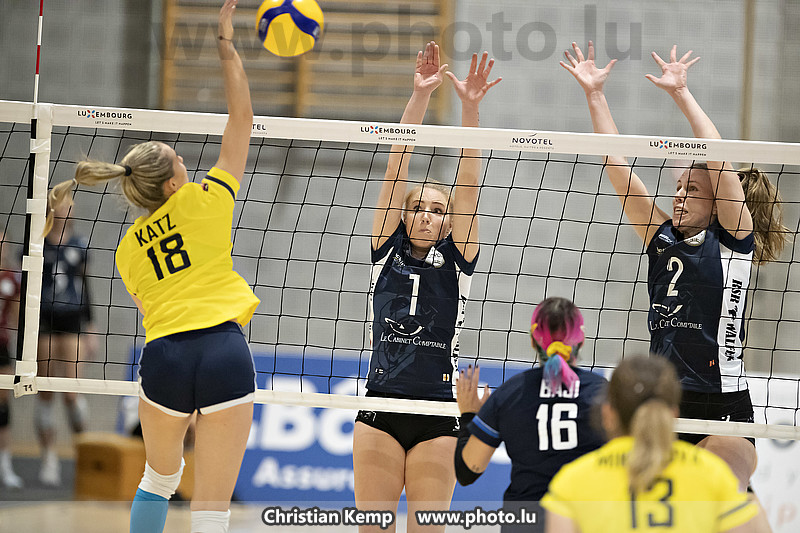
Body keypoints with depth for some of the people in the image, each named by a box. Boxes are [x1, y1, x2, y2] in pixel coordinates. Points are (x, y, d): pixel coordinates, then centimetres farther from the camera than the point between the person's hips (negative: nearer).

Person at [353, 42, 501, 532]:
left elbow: (467, 185, -3)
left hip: (437, 416, -1)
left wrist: (470, 107, -14)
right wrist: (421, 95, -6)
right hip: (380, 410, 1)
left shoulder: (457, 259, 6)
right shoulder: (387, 251, 9)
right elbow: (397, 169, 2)